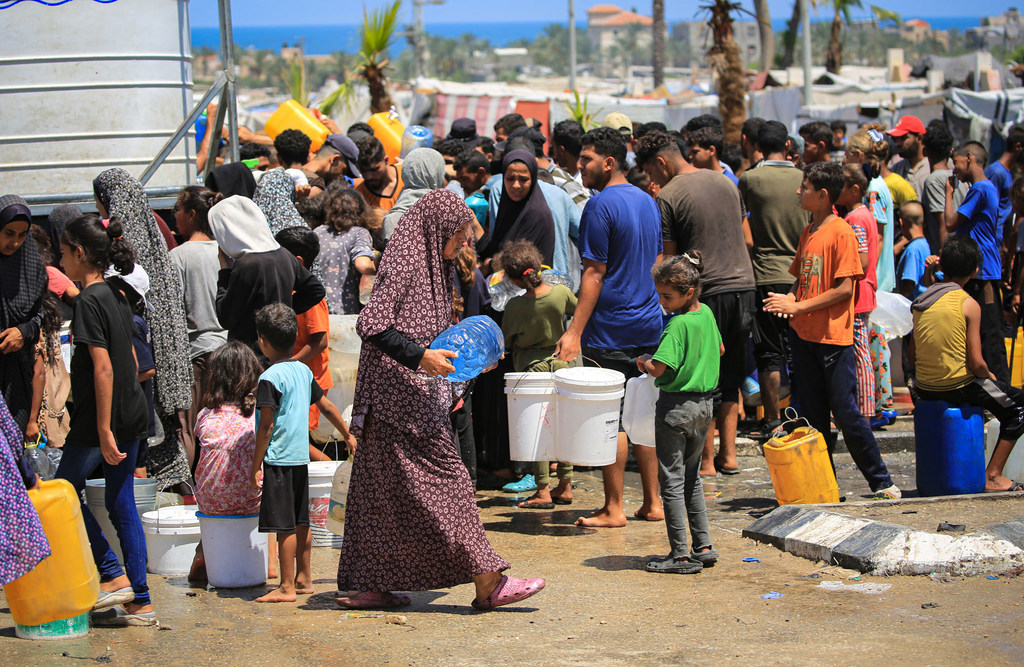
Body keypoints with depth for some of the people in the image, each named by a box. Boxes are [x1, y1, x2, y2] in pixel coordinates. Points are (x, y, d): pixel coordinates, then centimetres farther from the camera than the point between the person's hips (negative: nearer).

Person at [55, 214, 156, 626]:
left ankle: (114, 577, 3)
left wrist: (103, 429, -20)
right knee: (122, 503, 10)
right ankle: (140, 603, 9)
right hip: (133, 414, 8)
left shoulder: (89, 301, -15)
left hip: (102, 416, -8)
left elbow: (103, 367, -20)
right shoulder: (117, 298, 11)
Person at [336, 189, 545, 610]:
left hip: (418, 391, 10)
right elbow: (371, 325, -20)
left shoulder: (430, 264, 17)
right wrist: (418, 356, -25)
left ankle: (362, 585, 12)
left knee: (383, 488, 9)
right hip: (400, 391, -10)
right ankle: (487, 583, -8)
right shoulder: (404, 263, -13)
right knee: (442, 479, -9)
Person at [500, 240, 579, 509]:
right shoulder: (561, 293, -10)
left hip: (531, 366, -4)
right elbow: (579, 310, 11)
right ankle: (565, 487, 19)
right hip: (562, 362, 4)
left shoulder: (515, 306, -18)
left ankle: (543, 492, 4)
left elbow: (505, 341, -7)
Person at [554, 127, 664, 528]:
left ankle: (613, 509, 0)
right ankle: (652, 503, 15)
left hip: (611, 329, -8)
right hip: (649, 323, 8)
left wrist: (575, 332, -17)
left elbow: (595, 273, -16)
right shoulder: (647, 201, 13)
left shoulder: (601, 206, -13)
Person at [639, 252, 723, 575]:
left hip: (676, 406, -8)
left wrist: (644, 362, -6)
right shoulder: (707, 314, 4)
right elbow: (719, 349, 21)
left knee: (672, 481, 0)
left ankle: (681, 555, 0)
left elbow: (658, 368, -25)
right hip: (705, 405, 8)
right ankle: (703, 547, 19)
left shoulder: (678, 324, -20)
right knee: (692, 477, 19)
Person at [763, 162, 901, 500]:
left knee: (846, 413, -6)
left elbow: (844, 288, -15)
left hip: (833, 337, -7)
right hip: (803, 334, 7)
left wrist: (799, 306, -17)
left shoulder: (841, 232, -11)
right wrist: (790, 298, -1)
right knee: (812, 415, 9)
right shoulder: (808, 232, 13)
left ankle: (881, 481, 5)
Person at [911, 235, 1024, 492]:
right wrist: (989, 376, 6)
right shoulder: (968, 304, -14)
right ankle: (992, 476, 8)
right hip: (958, 385, -7)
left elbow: (913, 356, 8)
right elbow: (976, 363, -14)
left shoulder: (920, 301, 4)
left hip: (924, 388, 7)